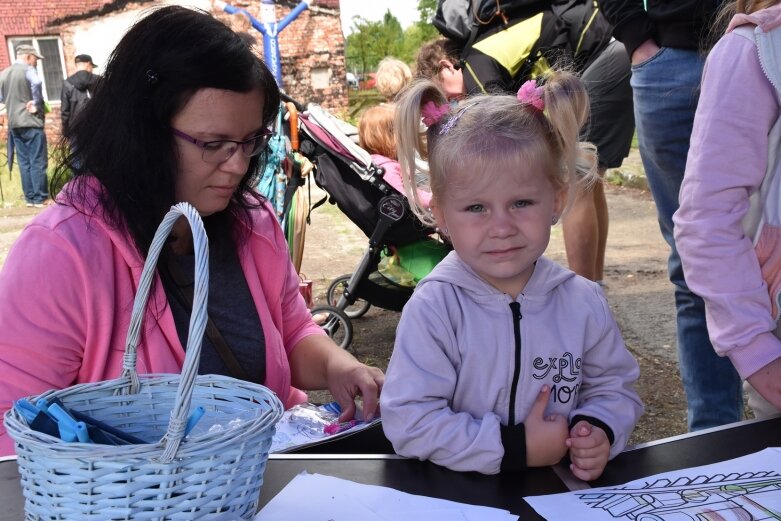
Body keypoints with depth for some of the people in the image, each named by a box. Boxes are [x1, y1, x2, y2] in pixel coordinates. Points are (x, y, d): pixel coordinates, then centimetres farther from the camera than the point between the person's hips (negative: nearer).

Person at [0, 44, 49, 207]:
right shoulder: (27, 70, -9)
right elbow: (36, 83, -30)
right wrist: (36, 104, -18)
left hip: (14, 124, 7)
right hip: (31, 122, -7)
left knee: (24, 162, 10)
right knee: (38, 162, -3)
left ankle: (30, 197, 12)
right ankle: (40, 198, -2)